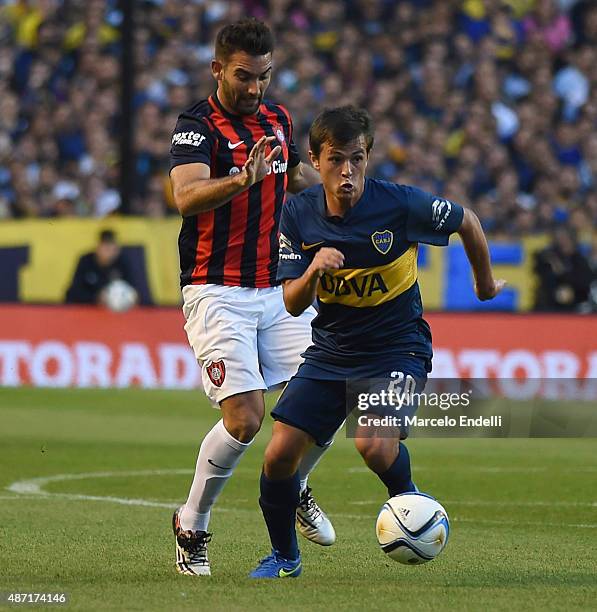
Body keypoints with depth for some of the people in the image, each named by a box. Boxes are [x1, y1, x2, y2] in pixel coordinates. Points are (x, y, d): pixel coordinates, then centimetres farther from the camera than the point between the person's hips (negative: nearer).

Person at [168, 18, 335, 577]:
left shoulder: (277, 118, 9)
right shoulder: (197, 126, -12)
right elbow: (187, 196, -32)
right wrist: (242, 179, -48)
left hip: (279, 290, 6)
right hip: (218, 294, -6)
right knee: (245, 419, -17)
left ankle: (293, 489, 23)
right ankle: (191, 526, 4)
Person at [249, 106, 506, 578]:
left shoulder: (401, 204, -18)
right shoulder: (299, 215, -8)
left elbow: (467, 221, 1)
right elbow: (293, 305, -7)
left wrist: (485, 284, 16)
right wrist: (313, 270, -29)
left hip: (397, 347, -4)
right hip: (331, 349, 4)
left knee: (374, 445, -29)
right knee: (279, 454, -7)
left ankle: (406, 497, 6)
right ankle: (284, 557, 18)